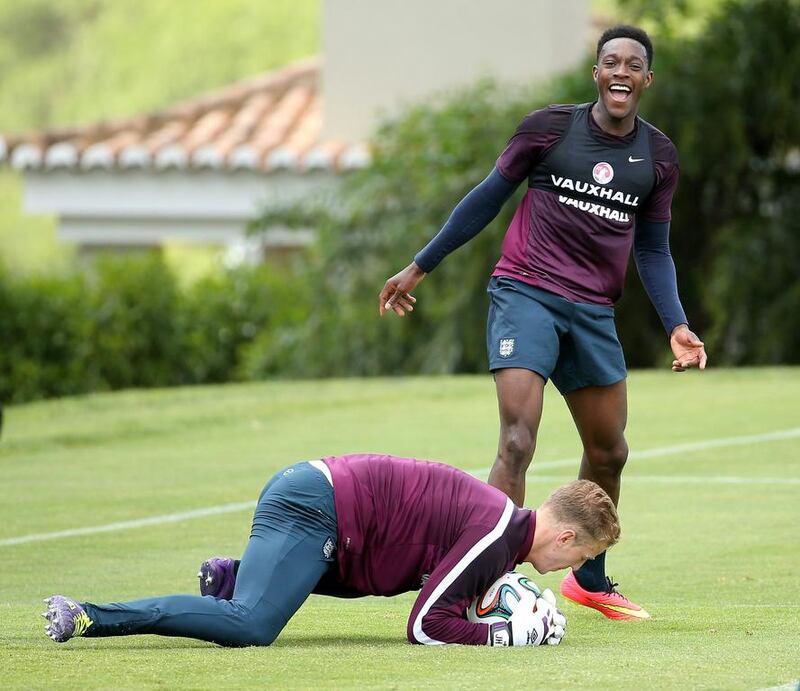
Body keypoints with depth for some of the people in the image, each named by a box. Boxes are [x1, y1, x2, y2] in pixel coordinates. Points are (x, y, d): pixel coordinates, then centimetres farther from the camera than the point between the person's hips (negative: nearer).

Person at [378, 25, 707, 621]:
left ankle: (589, 581, 35)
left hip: (594, 313, 5)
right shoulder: (550, 128, -3)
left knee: (609, 452, 14)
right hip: (524, 295, -5)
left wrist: (676, 326, 1)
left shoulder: (658, 158, 8)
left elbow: (653, 250, 15)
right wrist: (419, 268, 10)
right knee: (517, 444, -19)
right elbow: (488, 198, 7)